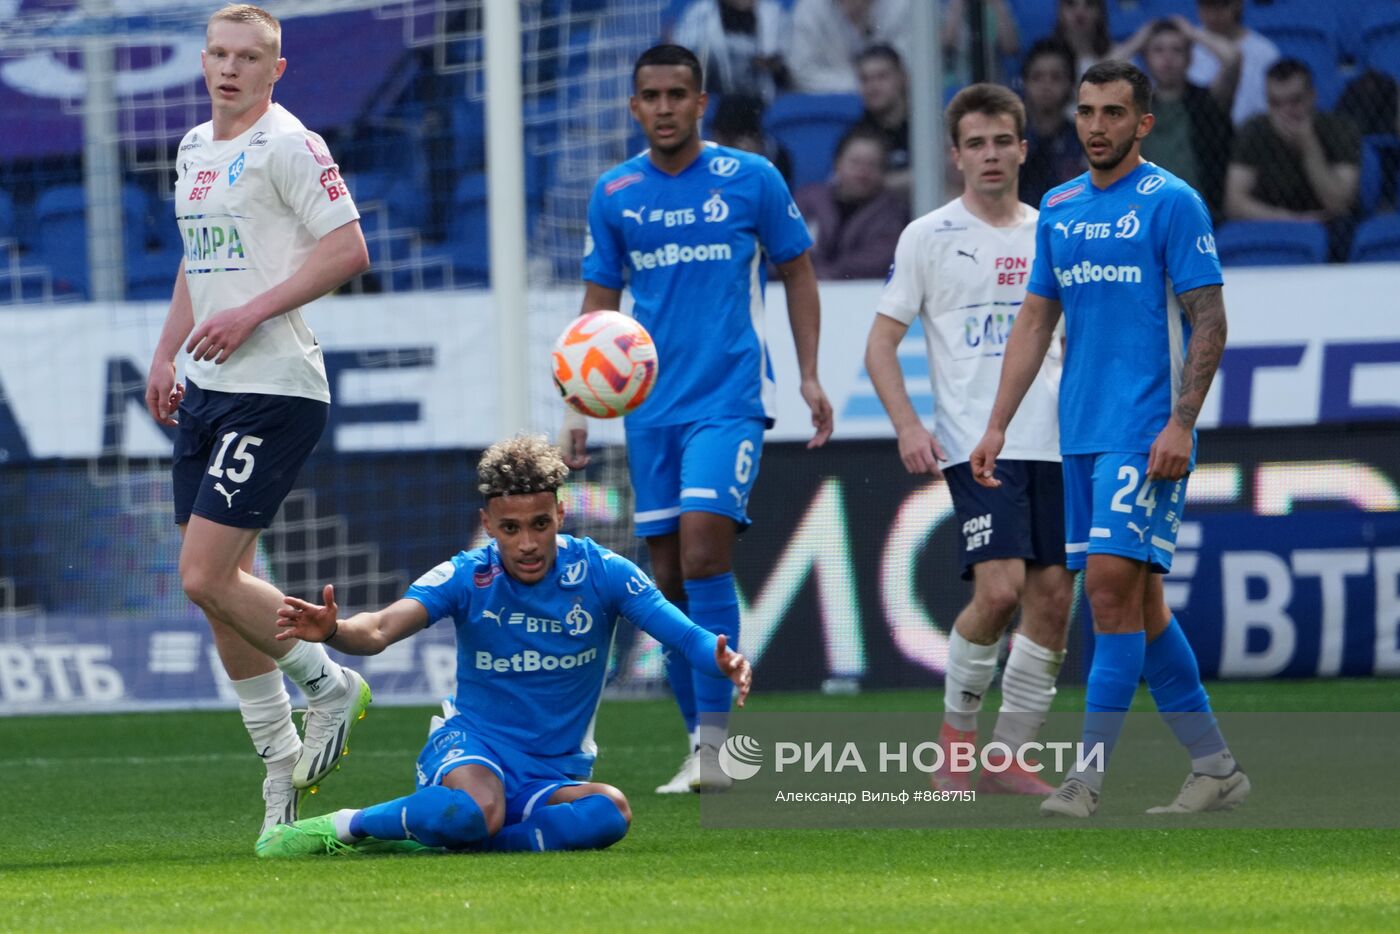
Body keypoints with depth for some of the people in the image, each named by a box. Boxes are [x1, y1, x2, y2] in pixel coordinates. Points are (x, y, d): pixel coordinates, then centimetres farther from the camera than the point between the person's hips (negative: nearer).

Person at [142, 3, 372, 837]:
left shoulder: (287, 145, -9)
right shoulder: (196, 148, 17)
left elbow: (348, 249, -15)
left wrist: (251, 313, -19)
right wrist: (167, 353, 20)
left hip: (273, 389, -9)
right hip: (207, 390, 9)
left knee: (207, 577, -14)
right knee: (219, 586, 7)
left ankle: (331, 685, 8)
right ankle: (280, 764, 15)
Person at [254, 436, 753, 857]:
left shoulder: (600, 572, -5)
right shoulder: (466, 577, -8)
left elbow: (685, 635, -10)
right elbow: (380, 630, -21)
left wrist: (722, 661, -34)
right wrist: (333, 630, -45)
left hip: (554, 775, 3)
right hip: (471, 744, -3)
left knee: (611, 812, -34)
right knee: (479, 809, -40)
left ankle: (446, 838, -21)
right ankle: (345, 826, -14)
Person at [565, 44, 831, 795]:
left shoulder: (751, 180, -1)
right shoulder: (613, 195, 6)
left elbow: (797, 272, 9)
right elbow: (598, 308, 12)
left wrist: (809, 375, 2)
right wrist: (579, 408, 4)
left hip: (729, 397, -4)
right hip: (650, 408, 4)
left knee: (703, 553, -18)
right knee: (668, 579, 4)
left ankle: (715, 742, -16)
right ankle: (699, 745, 16)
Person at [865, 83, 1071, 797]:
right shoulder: (929, 237, 2)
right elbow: (881, 343, 2)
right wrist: (907, 425, -12)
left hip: (1052, 442, 5)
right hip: (975, 444, -5)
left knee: (1053, 595, 0)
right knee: (1000, 588, -19)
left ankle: (1010, 759, 10)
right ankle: (956, 733, 1)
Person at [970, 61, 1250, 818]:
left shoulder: (1170, 203, -6)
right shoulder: (1058, 209, 13)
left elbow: (1208, 321, -9)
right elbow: (1035, 322, 17)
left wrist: (1181, 423, -18)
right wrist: (997, 426, 11)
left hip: (1146, 433, -7)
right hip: (1082, 434, 7)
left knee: (1113, 581, -15)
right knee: (1135, 598, 8)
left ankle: (1089, 776, -15)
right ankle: (1215, 768, 15)